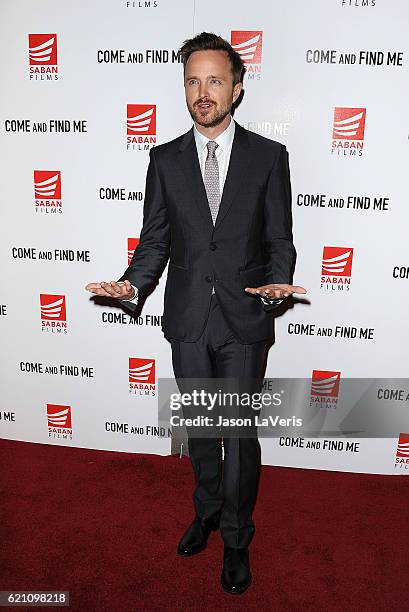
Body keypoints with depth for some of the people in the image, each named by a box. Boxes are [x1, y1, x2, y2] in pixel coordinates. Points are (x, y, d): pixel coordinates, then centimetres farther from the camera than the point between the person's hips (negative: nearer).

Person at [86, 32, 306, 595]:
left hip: (244, 319, -2)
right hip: (187, 318, 3)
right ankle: (208, 511, 44)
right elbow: (154, 239, 4)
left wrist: (276, 283, -20)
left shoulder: (268, 156, -1)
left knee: (240, 432, 7)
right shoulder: (165, 159, 4)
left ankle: (236, 539, 32)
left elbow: (279, 239, -1)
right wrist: (132, 285, -14)